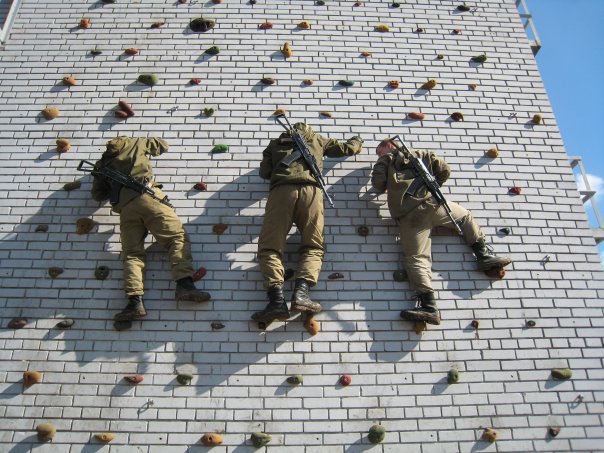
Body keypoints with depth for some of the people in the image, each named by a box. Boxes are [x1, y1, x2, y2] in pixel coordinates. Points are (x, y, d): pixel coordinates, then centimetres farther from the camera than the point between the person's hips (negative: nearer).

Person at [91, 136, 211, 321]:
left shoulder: (103, 163, 29)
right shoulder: (133, 143, 24)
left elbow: (98, 195, 31)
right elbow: (163, 145, 37)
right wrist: (146, 151, 53)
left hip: (124, 205, 3)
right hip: (146, 196, -3)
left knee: (132, 254, 1)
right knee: (178, 237, -7)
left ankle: (135, 301, -19)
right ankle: (184, 283, -28)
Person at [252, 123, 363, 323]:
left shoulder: (275, 143, 31)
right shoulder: (316, 139, 31)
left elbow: (264, 173, 23)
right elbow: (345, 148, 40)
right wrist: (357, 141, 62)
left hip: (281, 190, 0)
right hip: (310, 189, 0)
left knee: (269, 248, -2)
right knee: (313, 247, 3)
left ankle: (277, 298, -24)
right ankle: (301, 292, -24)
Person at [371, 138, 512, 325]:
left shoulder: (387, 159, 17)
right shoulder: (422, 155, 28)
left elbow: (377, 182, 2)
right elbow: (444, 171, 20)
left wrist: (385, 188, 24)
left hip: (409, 215, -3)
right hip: (432, 202, 3)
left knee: (415, 258, -9)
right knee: (465, 217, 31)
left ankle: (428, 305, -24)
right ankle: (484, 255, 20)